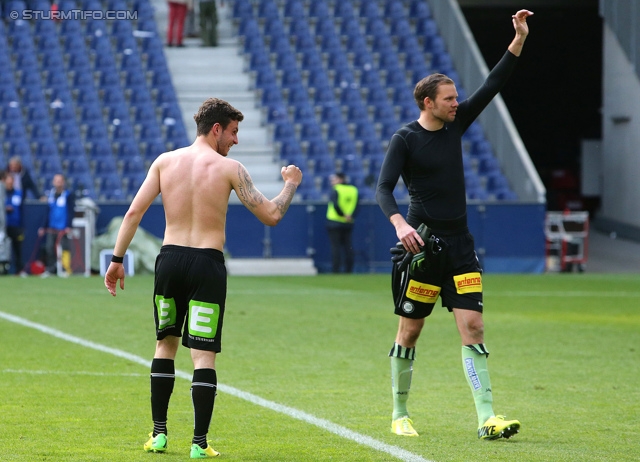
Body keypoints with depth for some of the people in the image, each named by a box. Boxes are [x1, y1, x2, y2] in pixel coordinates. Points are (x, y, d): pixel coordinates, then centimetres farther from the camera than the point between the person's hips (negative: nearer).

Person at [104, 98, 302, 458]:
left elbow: (134, 213, 1)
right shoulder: (229, 168, -4)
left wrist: (118, 259, 6)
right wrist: (291, 184, 15)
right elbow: (272, 215, -3)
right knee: (204, 354, 0)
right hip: (208, 264, -3)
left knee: (166, 344, 19)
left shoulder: (165, 161, 5)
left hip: (170, 258, 3)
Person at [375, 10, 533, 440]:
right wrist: (399, 223, -31)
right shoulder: (405, 139, -7)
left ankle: (487, 418, -13)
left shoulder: (455, 124, 9)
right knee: (410, 332, 4)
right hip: (421, 244, -5)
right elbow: (383, 189, -13)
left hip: (459, 244, 5)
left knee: (473, 328, -6)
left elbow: (492, 86, 9)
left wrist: (519, 41, 1)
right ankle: (400, 415, 19)